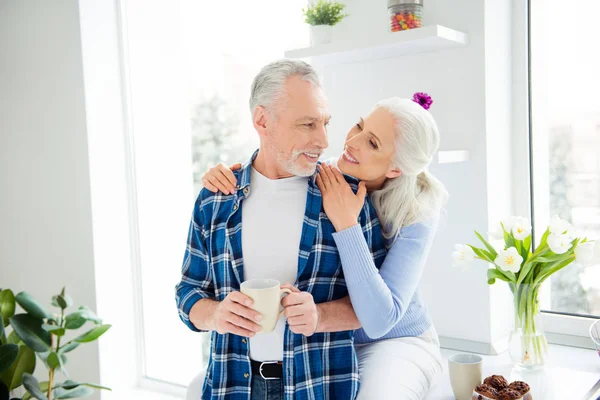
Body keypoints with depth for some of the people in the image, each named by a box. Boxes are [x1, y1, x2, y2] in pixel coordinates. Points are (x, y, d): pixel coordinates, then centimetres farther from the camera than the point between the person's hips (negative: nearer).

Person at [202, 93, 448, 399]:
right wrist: (224, 180, -18)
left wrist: (346, 223, -34)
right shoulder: (318, 181, -12)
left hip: (397, 341, -3)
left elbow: (378, 321, -31)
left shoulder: (415, 215, -23)